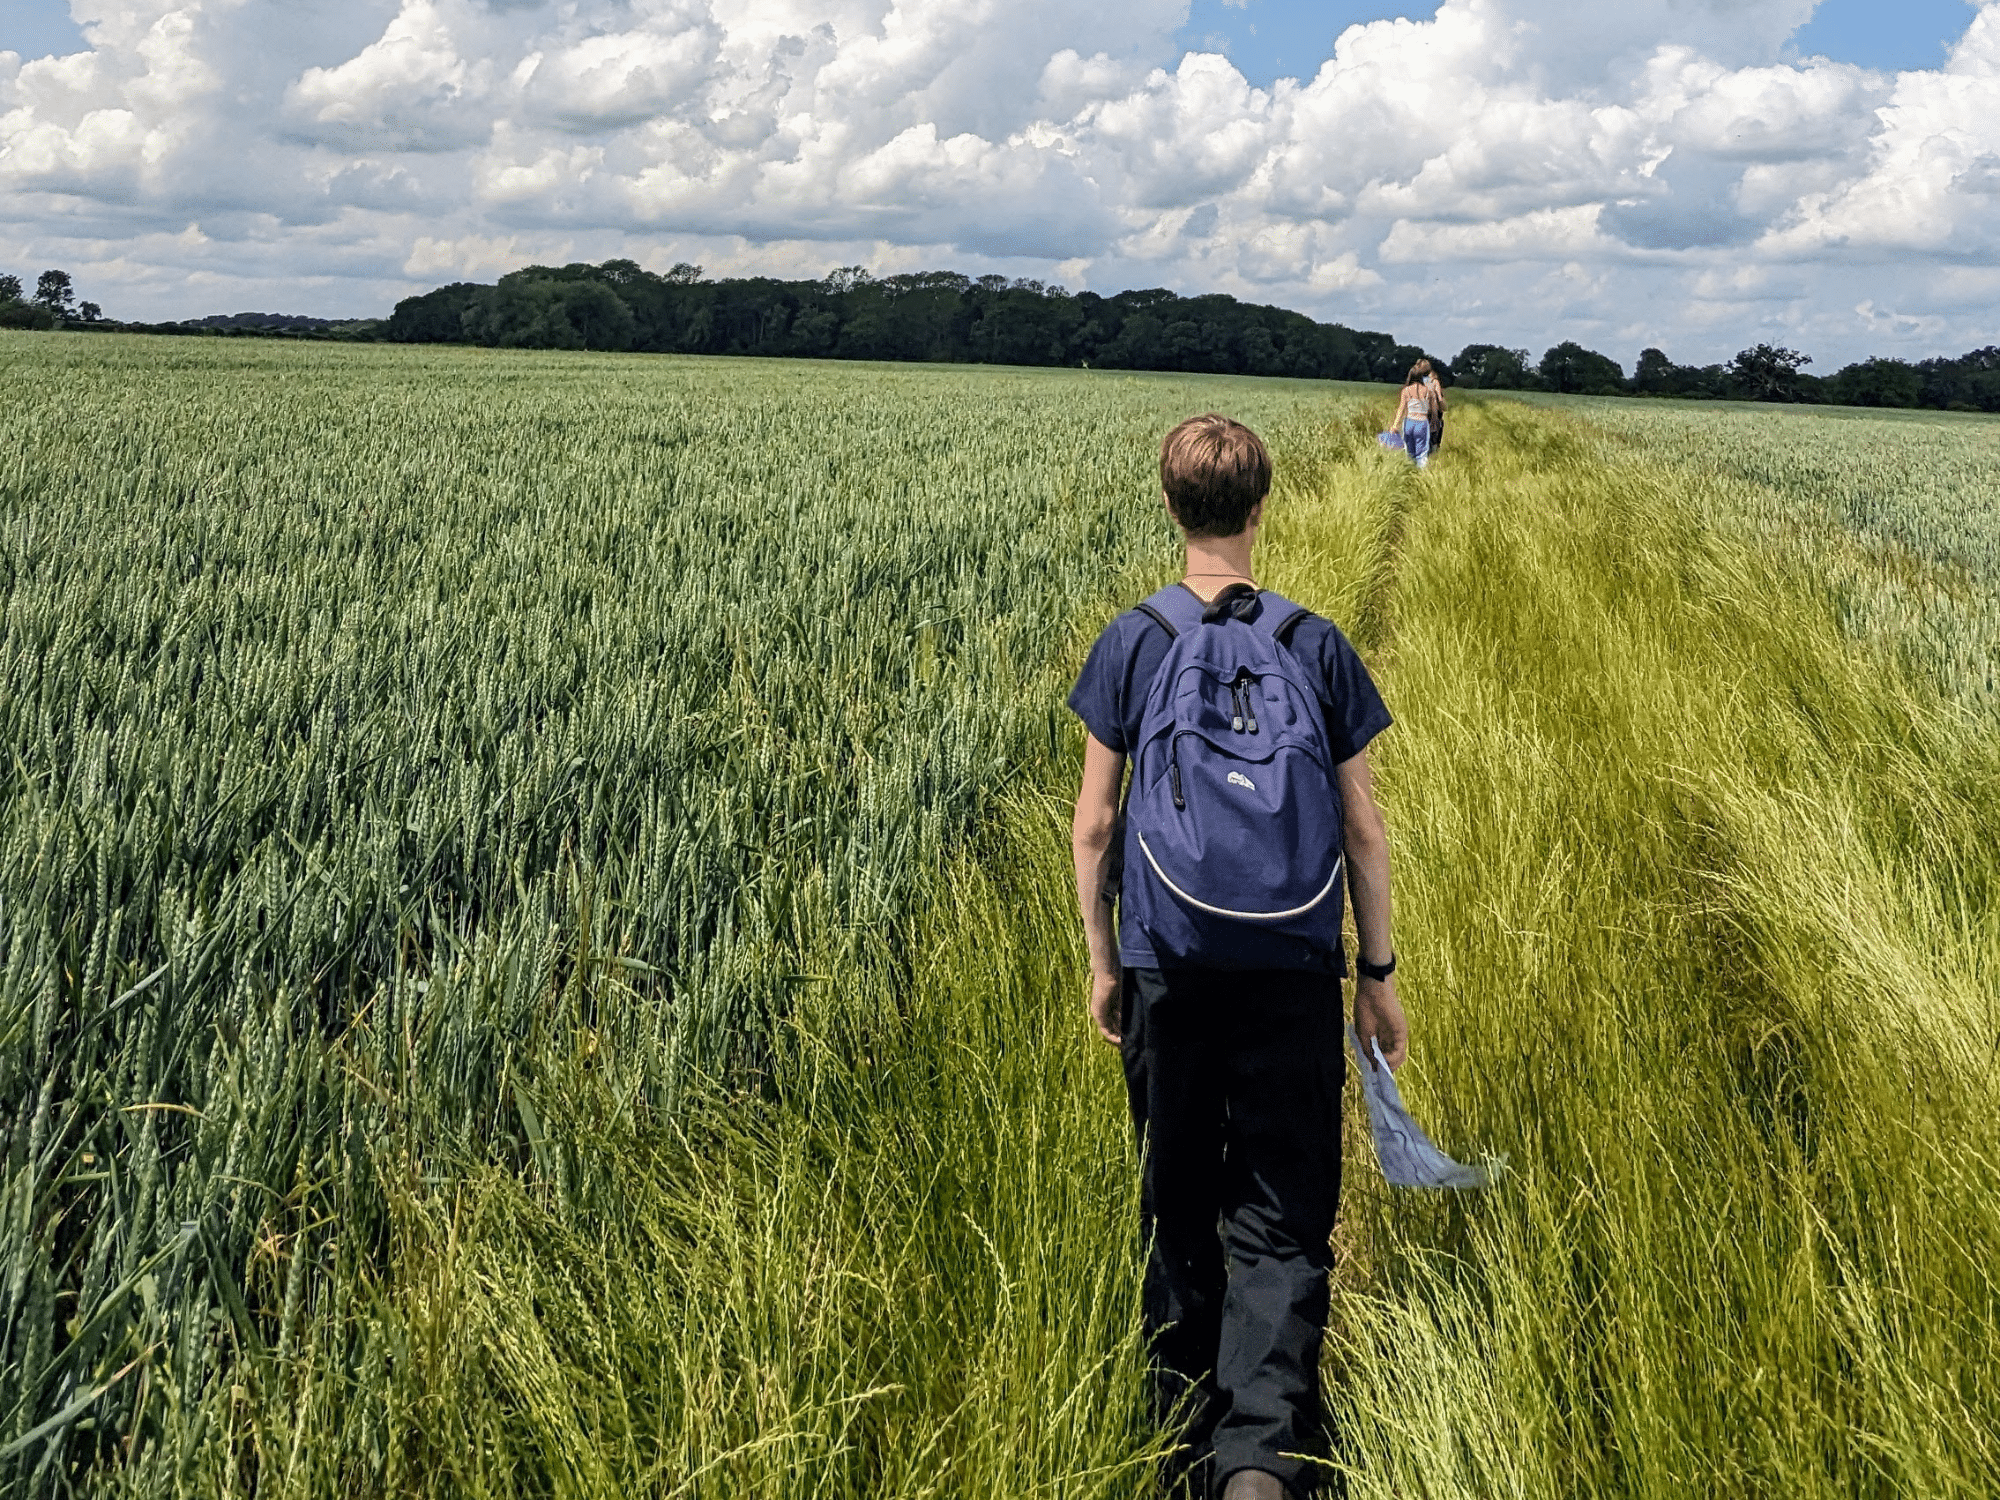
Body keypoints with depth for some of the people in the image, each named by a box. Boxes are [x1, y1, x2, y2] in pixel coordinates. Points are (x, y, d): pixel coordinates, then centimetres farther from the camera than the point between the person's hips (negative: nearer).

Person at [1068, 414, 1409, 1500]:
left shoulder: (1131, 645, -2)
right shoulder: (1317, 648, -1)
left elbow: (1093, 825, 0)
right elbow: (1363, 829, 1)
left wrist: (1102, 962, 11)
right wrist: (1379, 974, 10)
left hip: (1165, 971, 1)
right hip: (1294, 975, 0)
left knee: (1177, 1209, 14)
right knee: (1282, 1221, 4)